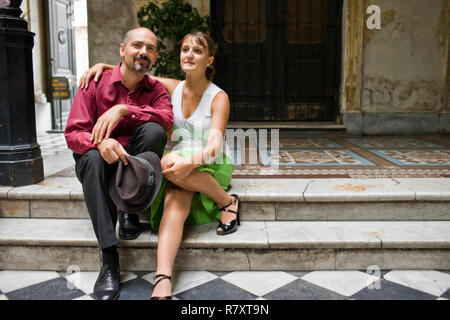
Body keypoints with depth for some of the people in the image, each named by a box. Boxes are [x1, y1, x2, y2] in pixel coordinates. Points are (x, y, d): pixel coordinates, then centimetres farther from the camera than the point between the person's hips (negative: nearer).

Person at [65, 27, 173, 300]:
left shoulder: (156, 89, 5)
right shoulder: (95, 83, -1)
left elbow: (167, 121, -18)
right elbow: (73, 134, -10)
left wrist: (123, 109, -28)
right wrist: (100, 143, -33)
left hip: (136, 164, 1)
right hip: (100, 163, 0)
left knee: (153, 130, -27)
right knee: (93, 158, -36)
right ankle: (109, 260, -37)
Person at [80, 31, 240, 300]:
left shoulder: (218, 98, -8)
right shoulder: (173, 88, 4)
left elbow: (214, 145, -21)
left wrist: (190, 162, -40)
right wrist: (103, 66, -5)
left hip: (212, 166, -3)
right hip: (180, 162, 3)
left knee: (169, 162, -36)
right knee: (175, 202, -32)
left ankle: (228, 202, -18)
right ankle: (163, 281, -47)